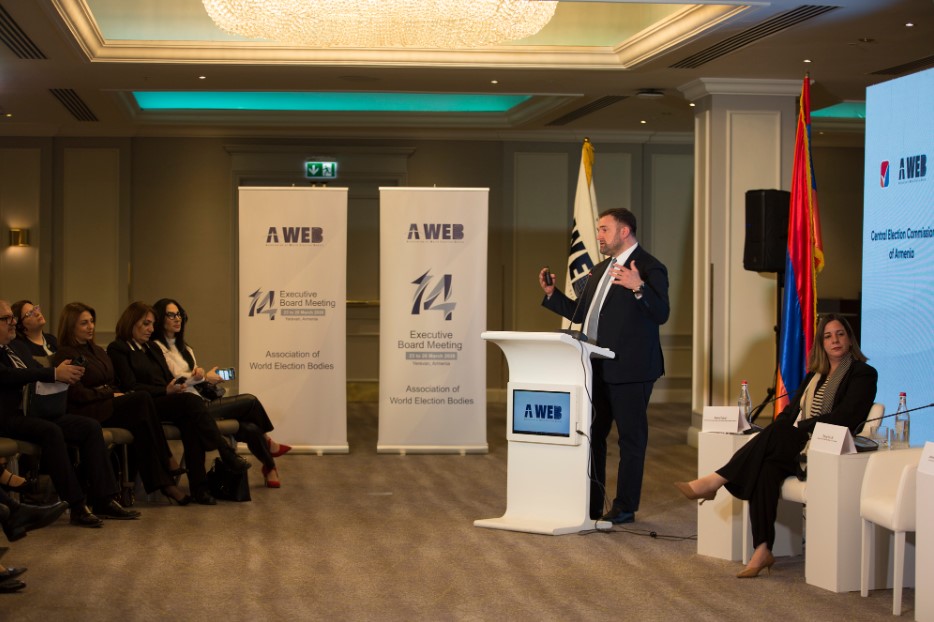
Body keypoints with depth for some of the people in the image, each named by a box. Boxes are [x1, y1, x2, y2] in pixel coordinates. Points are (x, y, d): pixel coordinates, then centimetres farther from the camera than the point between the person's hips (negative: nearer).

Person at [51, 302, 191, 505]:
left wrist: (119, 394, 1)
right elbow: (78, 394, -11)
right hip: (86, 412, -7)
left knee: (140, 426, -27)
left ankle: (161, 481, -29)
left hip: (109, 405, 7)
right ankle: (166, 461, -20)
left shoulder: (98, 351, 25)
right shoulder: (65, 356, -2)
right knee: (143, 399, -27)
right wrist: (112, 395, -10)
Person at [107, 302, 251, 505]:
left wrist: (177, 385, -2)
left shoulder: (153, 349, 29)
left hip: (167, 402, 6)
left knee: (190, 420, -31)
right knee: (191, 401, -33)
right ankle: (227, 455, -34)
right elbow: (130, 386, -7)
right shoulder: (117, 349, 4)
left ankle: (199, 486, -37)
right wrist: (166, 391, -16)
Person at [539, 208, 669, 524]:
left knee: (631, 438, 1)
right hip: (597, 368, 9)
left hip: (630, 368, -9)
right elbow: (581, 314, 21)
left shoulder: (649, 269, -9)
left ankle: (625, 507, 8)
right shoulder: (600, 270, 18)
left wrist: (638, 287, -35)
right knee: (591, 435, 13)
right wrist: (552, 294, 11)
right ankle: (590, 505, 22)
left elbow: (661, 314, -20)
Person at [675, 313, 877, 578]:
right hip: (793, 447, 5)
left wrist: (801, 427, -15)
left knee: (777, 435, -31)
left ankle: (714, 481, -30)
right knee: (766, 468, -28)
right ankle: (762, 550, -33)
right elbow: (791, 411, 20)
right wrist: (776, 431, -2)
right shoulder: (815, 374, 25)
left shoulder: (863, 374, 4)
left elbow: (844, 417, -10)